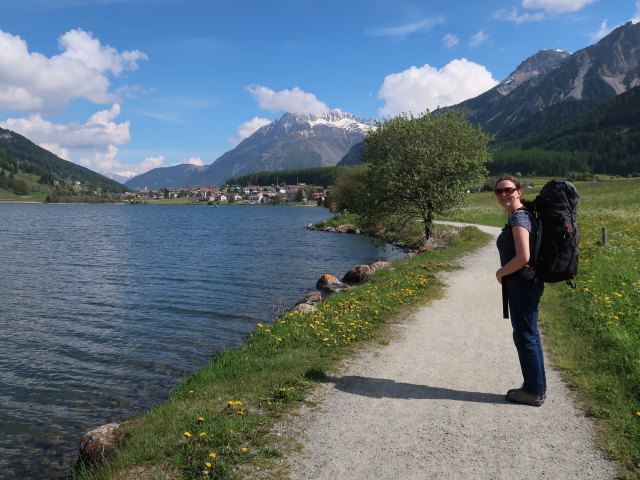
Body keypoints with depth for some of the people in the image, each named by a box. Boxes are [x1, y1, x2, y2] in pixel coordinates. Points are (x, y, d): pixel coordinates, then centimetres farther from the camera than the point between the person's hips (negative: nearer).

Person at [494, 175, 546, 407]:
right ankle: (536, 388, 29)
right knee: (529, 336, 17)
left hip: (522, 285, -10)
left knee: (525, 337, 1)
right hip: (525, 284, 10)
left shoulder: (519, 218, -17)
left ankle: (534, 392, 14)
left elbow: (523, 257, -26)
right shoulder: (518, 216, 13)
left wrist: (501, 273, -11)